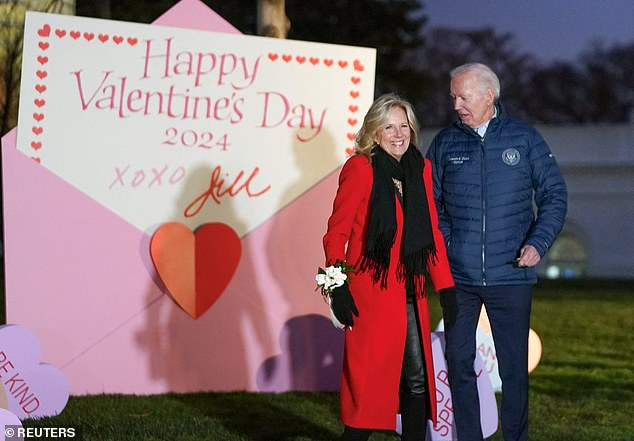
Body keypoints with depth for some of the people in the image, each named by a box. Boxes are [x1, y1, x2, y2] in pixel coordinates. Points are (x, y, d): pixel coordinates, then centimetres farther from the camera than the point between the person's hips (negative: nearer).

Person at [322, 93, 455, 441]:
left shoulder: (420, 168, 10)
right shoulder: (360, 168, -7)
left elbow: (432, 230, 15)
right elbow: (336, 232, -8)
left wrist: (445, 287, 9)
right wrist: (338, 289, -15)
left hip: (410, 292, 6)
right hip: (371, 292, -6)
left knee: (418, 379, 7)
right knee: (370, 378, -4)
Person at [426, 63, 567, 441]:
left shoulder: (525, 139, 2)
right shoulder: (446, 143, 6)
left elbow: (554, 195, 6)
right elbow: (430, 202, 12)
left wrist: (538, 243, -7)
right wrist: (442, 244, -4)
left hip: (511, 275, -2)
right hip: (457, 277, 2)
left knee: (514, 366, 2)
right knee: (459, 362, 5)